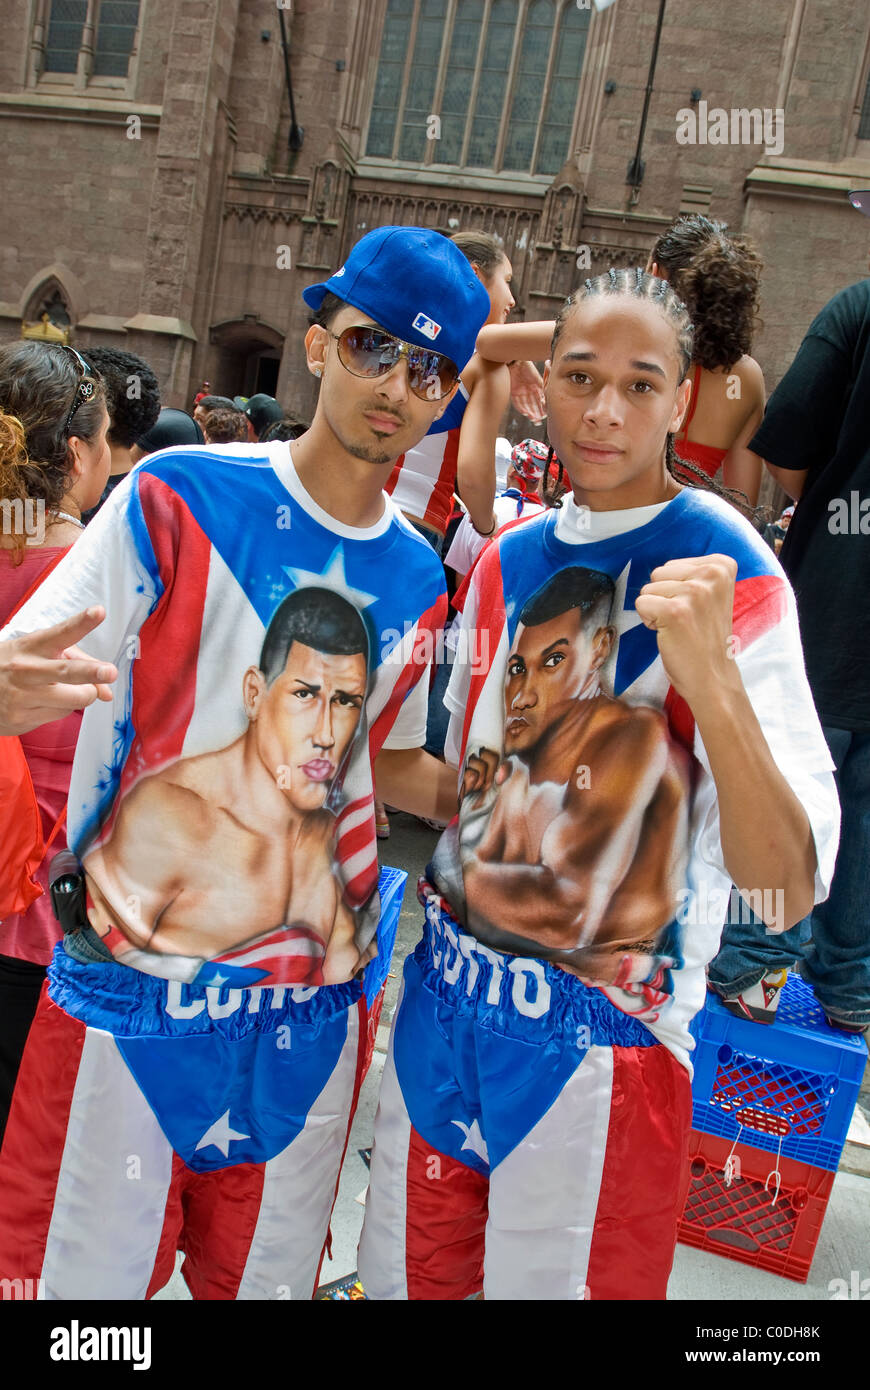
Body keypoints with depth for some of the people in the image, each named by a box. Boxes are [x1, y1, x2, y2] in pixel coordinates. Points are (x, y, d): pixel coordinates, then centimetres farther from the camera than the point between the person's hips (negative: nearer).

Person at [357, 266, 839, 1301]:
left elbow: (789, 889, -24)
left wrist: (714, 681, -38)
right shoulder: (507, 561, 3)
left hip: (600, 1040, -5)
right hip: (445, 995, 6)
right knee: (406, 1274, 22)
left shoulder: (728, 569, -15)